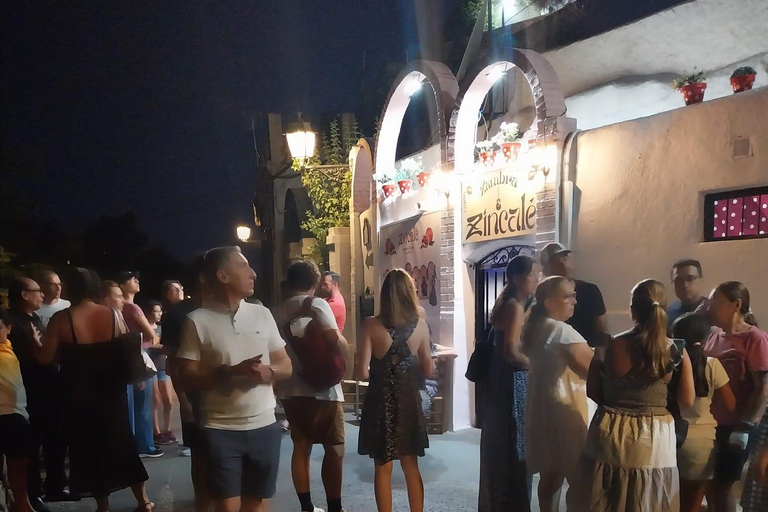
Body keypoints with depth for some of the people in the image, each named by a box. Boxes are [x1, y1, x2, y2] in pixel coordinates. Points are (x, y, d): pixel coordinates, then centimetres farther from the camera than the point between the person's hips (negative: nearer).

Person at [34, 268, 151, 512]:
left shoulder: (61, 319, -12)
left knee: (89, 447, 11)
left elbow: (45, 357, -11)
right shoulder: (114, 315, -5)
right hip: (112, 391, 3)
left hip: (79, 396, -3)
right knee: (120, 441, 17)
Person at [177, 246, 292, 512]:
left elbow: (286, 366, 9)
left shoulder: (262, 313, 6)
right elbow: (188, 379, -7)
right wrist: (230, 372, -22)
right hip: (221, 430, -3)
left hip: (264, 426, 4)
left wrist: (267, 372, -13)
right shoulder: (198, 320, -5)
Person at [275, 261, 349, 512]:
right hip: (321, 388, -6)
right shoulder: (317, 304, -8)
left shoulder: (279, 312, 10)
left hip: (289, 389, 6)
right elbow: (334, 339, -21)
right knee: (335, 448, 2)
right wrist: (345, 345, -2)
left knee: (301, 447, 11)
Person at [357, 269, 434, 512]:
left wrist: (379, 371, 6)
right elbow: (428, 369, 1)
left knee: (383, 469, 10)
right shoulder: (420, 325, -5)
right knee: (411, 467, 17)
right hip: (409, 401, 2)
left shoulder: (372, 325, -12)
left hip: (381, 403, -2)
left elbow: (363, 372, -15)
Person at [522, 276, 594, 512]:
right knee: (578, 477, -1)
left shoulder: (535, 329, 10)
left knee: (550, 475, 15)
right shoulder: (562, 331, -17)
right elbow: (592, 368, -21)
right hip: (563, 411, -9)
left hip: (541, 409, 9)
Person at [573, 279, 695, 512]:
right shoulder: (676, 352, -9)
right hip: (653, 442, 0)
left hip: (611, 438, 0)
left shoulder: (611, 347, -9)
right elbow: (687, 401, -2)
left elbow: (593, 391, 1)